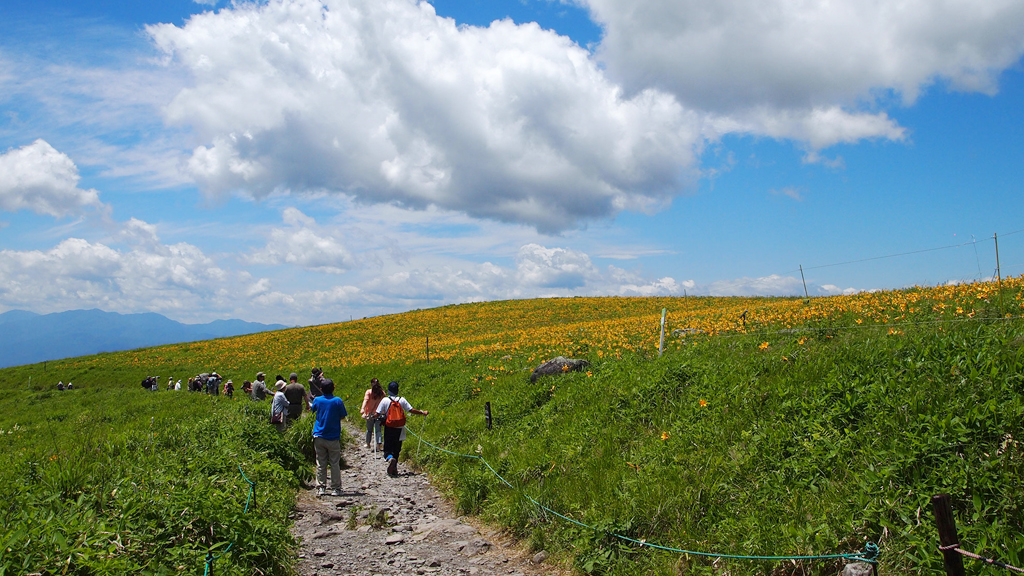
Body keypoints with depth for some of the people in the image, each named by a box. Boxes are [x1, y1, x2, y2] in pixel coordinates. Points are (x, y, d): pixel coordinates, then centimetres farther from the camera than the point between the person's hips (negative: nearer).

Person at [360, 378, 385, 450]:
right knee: (378, 430, 1)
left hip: (370, 414, -1)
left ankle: (368, 444, 28)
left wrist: (363, 409, -34)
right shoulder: (382, 392, 0)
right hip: (379, 414, 1)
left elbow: (365, 400, -22)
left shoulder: (369, 392, -8)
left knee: (369, 429, 15)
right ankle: (379, 444, -12)